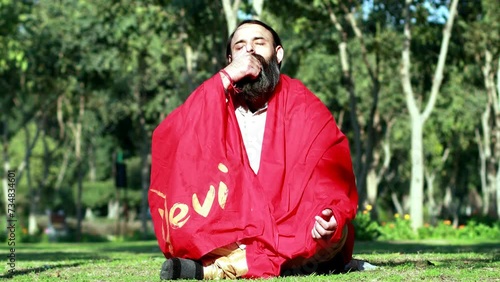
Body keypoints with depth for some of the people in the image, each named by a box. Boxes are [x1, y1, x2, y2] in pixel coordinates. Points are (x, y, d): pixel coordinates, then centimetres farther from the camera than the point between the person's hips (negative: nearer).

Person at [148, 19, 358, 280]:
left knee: (333, 234, -31)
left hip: (290, 234, 0)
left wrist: (331, 217, -29)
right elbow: (167, 142, -13)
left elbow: (334, 174, -6)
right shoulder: (216, 102, 5)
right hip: (230, 233, 1)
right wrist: (225, 78, -16)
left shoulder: (303, 105, 2)